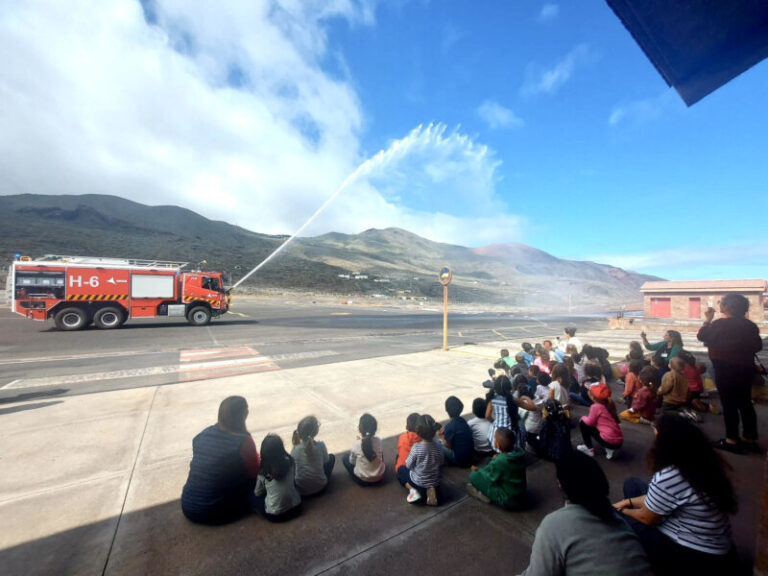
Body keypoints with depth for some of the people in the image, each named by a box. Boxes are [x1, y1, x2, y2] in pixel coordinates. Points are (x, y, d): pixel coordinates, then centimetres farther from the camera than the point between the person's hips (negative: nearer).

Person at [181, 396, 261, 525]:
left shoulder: (202, 434, -2)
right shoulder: (243, 441, -22)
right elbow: (255, 471, -8)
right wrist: (257, 456, 13)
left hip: (187, 507, 6)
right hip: (213, 513, -6)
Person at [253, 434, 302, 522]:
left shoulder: (262, 471, -13)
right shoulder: (290, 462, -8)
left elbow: (258, 493, 3)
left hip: (275, 515, -3)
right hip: (296, 508, 3)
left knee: (252, 497, 16)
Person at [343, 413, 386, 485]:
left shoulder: (356, 444, -23)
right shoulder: (378, 440, -14)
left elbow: (352, 462, -4)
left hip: (362, 480, -3)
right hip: (379, 477, 3)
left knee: (345, 457, 16)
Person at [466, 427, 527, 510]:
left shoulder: (499, 462, -29)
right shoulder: (520, 452, -10)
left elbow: (492, 479, -12)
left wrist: (478, 470, 4)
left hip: (508, 502, -7)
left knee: (474, 475, -9)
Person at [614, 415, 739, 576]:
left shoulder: (668, 477, -32)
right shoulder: (702, 465, -6)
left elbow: (646, 518, -15)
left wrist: (622, 511, 5)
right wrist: (628, 502, 10)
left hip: (694, 560, -8)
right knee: (632, 484, 10)